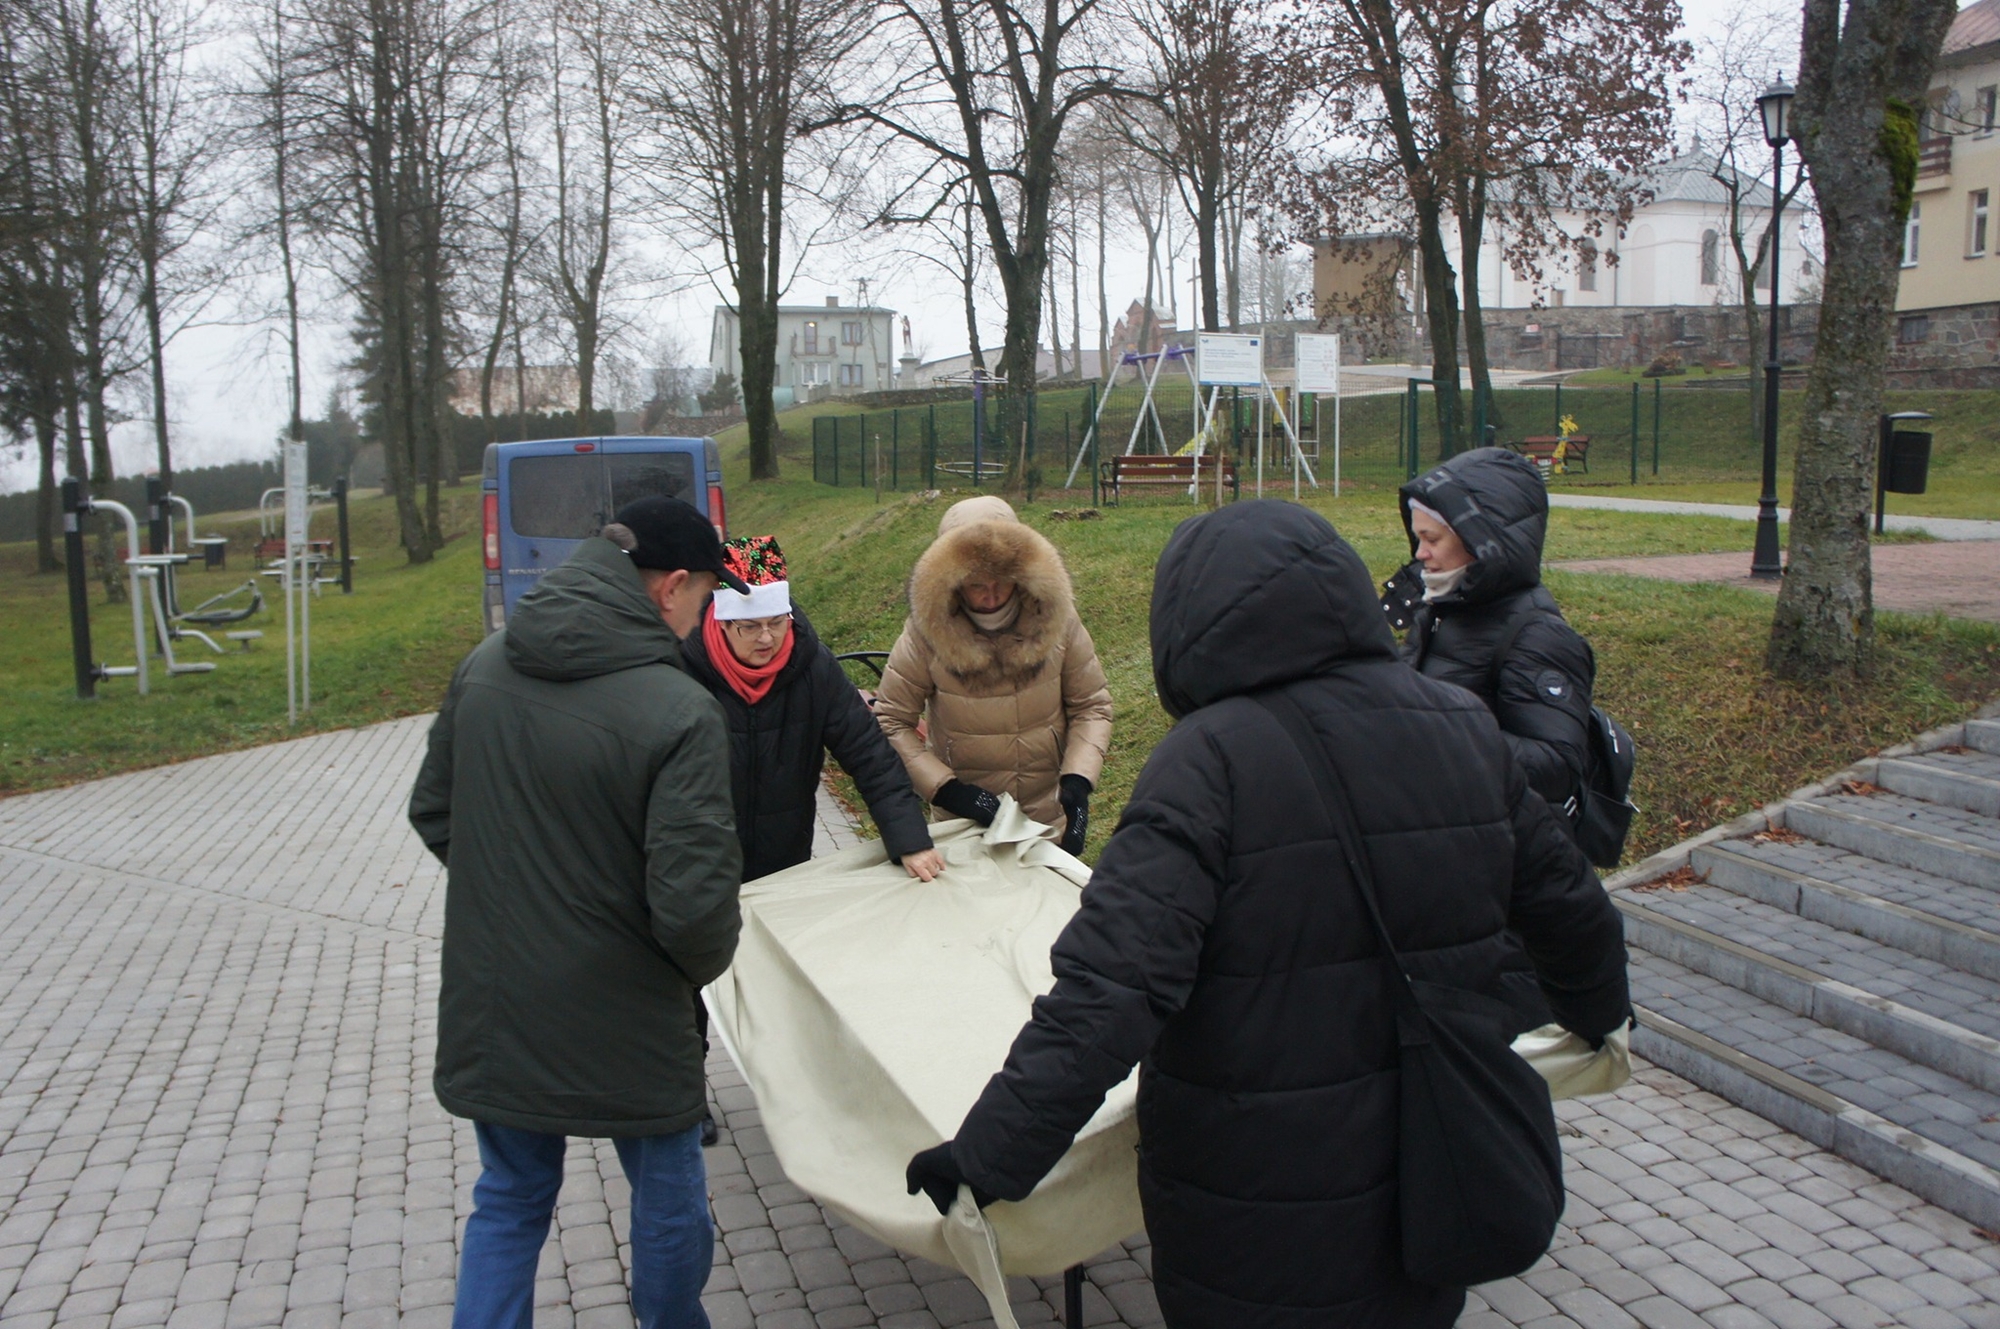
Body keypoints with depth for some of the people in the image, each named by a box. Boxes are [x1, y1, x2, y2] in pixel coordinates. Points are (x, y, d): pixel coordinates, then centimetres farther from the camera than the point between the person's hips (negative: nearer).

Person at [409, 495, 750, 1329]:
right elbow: (694, 899, -25)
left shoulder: (483, 668, -3)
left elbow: (431, 811, 9)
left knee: (509, 1202, 23)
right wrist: (707, 961, -3)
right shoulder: (679, 712, -23)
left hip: (490, 1009, 5)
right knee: (668, 1201, 19)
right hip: (623, 1023, -5)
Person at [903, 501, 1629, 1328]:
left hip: (1262, 1210, -4)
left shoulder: (1210, 760, -21)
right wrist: (1594, 1016, 30)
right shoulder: (1465, 728, -2)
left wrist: (989, 1158, -22)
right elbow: (1569, 909, 10)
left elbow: (1109, 987, -28)